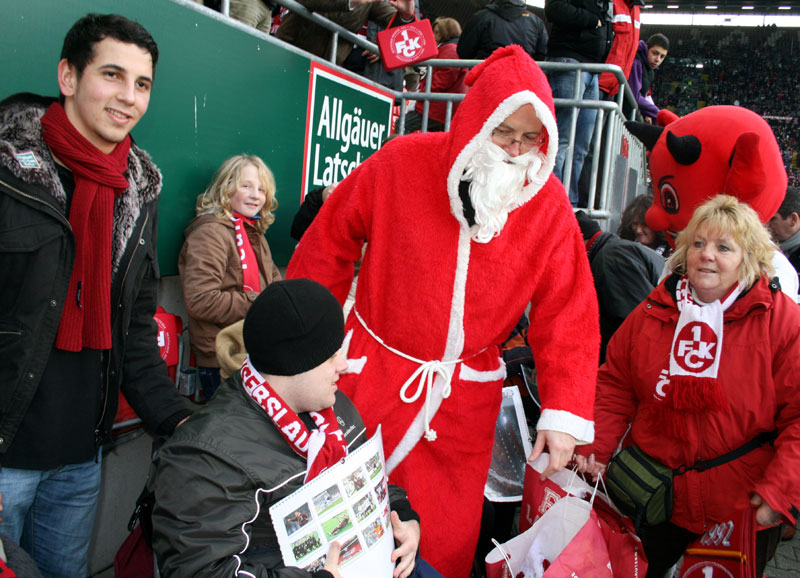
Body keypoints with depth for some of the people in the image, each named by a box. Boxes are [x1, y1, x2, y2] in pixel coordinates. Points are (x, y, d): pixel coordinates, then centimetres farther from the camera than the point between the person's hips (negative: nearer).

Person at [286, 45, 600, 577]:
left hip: (465, 399, 2)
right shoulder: (400, 164, -12)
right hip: (372, 375, -1)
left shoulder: (548, 204, -7)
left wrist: (564, 410, -15)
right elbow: (328, 247, -1)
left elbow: (567, 313, -7)